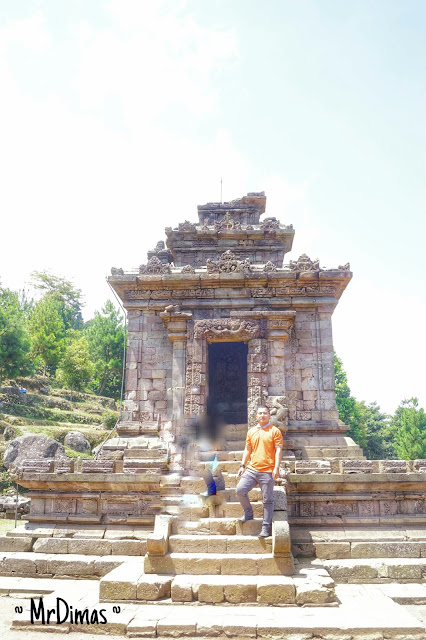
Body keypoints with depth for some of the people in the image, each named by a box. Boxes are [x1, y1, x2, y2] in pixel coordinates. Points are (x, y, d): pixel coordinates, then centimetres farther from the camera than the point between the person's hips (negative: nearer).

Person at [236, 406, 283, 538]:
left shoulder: (275, 431, 1)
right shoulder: (251, 431, 15)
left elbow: (278, 450, -4)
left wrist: (276, 468, -14)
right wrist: (242, 465, 11)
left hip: (267, 471, -4)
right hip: (252, 469, 4)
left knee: (267, 500, -1)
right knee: (240, 490, -10)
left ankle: (266, 528, 9)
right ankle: (248, 513, 13)